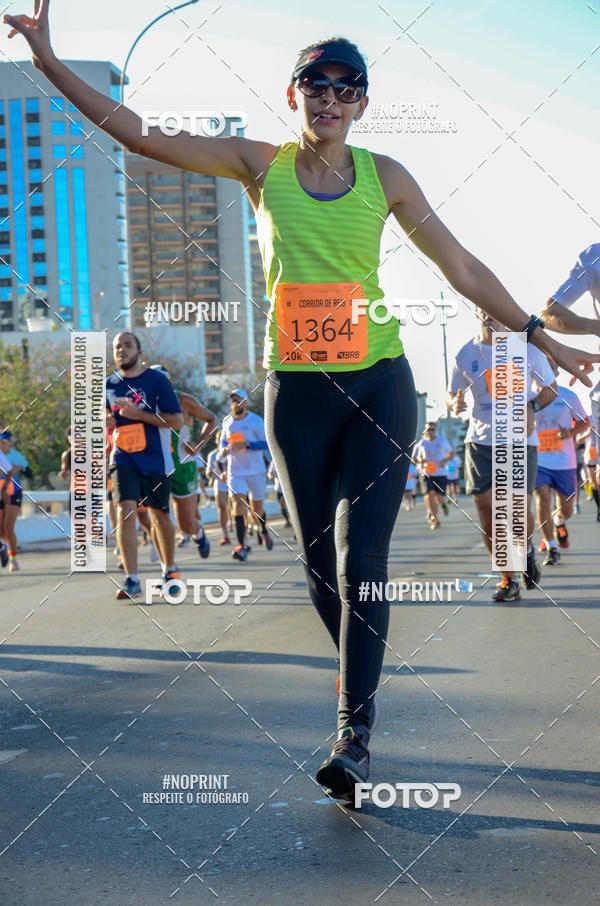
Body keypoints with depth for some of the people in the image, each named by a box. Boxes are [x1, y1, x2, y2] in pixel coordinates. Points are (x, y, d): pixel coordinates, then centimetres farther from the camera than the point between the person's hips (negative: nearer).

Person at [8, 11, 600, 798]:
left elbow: (462, 269, 7)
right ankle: (362, 682, 32)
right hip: (297, 392, 1)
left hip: (379, 385, -1)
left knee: (361, 560, -12)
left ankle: (355, 733, -7)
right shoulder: (261, 166, 2)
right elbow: (138, 135, -2)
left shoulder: (383, 176, 2)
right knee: (321, 566, 8)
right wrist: (49, 62, -8)